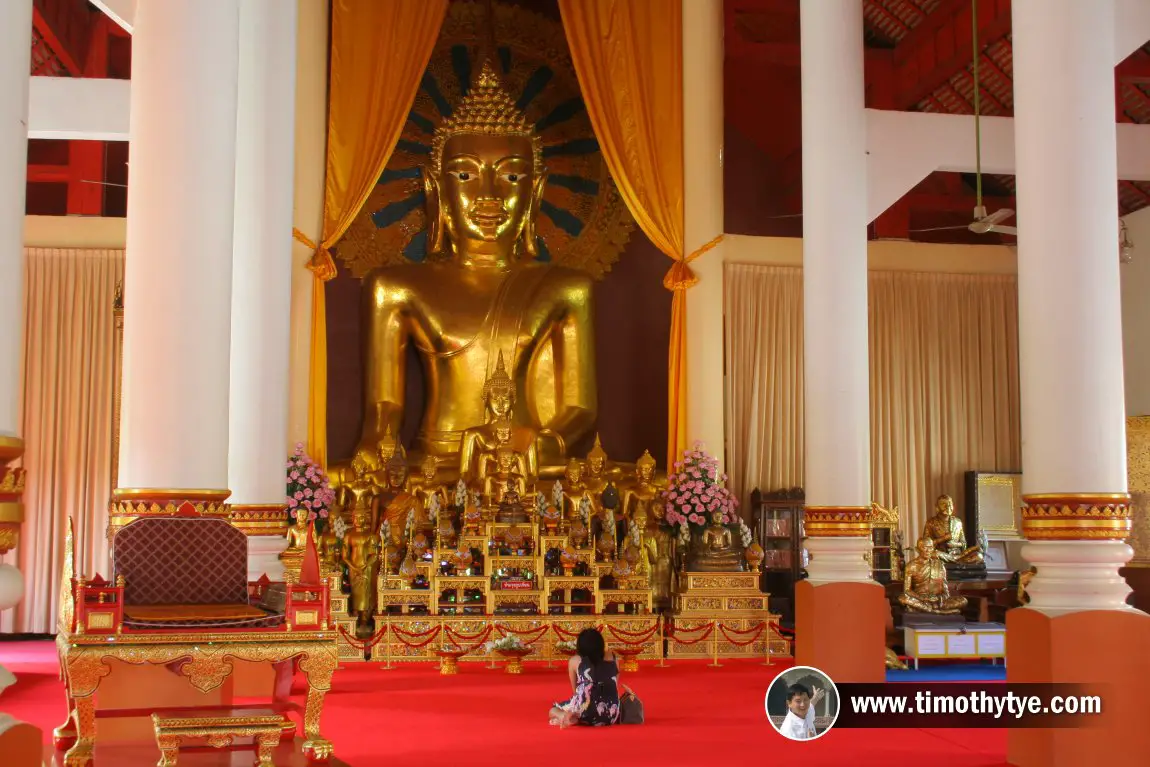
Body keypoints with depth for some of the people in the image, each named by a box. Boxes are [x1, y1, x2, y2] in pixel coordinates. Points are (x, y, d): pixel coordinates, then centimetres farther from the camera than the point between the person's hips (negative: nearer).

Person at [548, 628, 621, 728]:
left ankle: (568, 717, -6)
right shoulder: (612, 657, 14)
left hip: (585, 712, -2)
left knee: (554, 709, 28)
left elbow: (575, 690, 13)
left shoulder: (575, 660, 8)